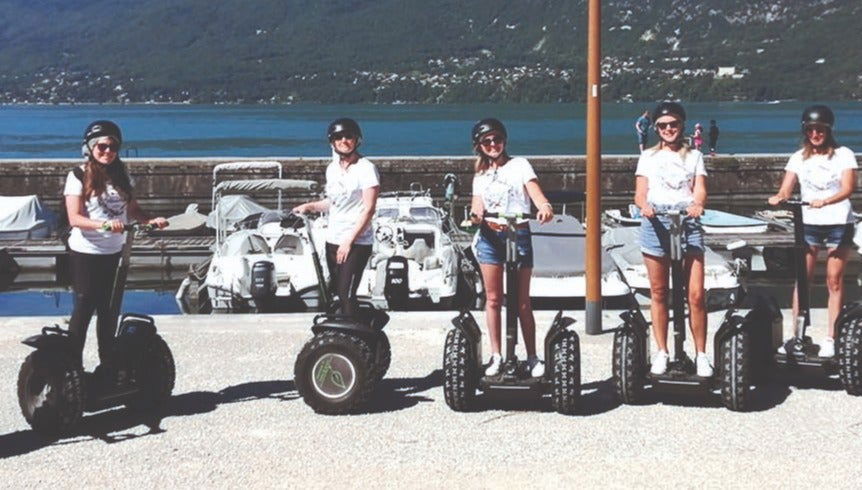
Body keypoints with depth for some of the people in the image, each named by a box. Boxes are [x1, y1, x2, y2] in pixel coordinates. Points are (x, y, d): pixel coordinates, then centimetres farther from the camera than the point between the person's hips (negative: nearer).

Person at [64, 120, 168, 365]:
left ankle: (108, 365, 20)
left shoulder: (121, 175, 8)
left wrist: (151, 220, -7)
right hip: (85, 253, -5)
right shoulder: (79, 176, -9)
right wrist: (103, 224, -31)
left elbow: (133, 209, 12)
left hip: (114, 253, 5)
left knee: (109, 310, 11)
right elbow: (75, 218, -16)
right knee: (84, 308, -2)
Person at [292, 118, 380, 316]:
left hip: (356, 244, -7)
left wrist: (349, 240, -17)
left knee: (347, 294, -12)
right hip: (333, 240, 7)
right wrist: (309, 207, 10)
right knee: (338, 293, 11)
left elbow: (369, 209, -15)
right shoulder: (332, 168, 10)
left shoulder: (366, 168, -11)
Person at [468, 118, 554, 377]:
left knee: (522, 301, 0)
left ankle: (532, 357, 7)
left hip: (519, 234, -3)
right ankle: (496, 356, 11)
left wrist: (545, 206, -31)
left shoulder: (519, 165, 6)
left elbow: (535, 191, -9)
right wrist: (475, 216, -21)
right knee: (493, 298, 3)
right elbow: (477, 205, 4)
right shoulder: (480, 176, 16)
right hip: (490, 236, 3)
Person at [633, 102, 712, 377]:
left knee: (696, 294, -7)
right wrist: (644, 205, -16)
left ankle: (701, 355, 2)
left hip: (687, 221, 0)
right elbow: (640, 192, 8)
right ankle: (661, 353, 12)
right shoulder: (648, 157, 17)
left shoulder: (694, 156, 18)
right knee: (658, 292, 3)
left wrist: (697, 204, -19)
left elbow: (700, 189, 5)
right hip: (656, 221, 0)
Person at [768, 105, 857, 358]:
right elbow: (786, 189, 0)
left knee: (834, 280, 0)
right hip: (808, 223, 2)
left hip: (838, 223, -2)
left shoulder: (843, 155, -1)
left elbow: (848, 188, -14)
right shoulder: (799, 158, 7)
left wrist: (825, 201, -32)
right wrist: (778, 198, -25)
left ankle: (831, 339, 4)